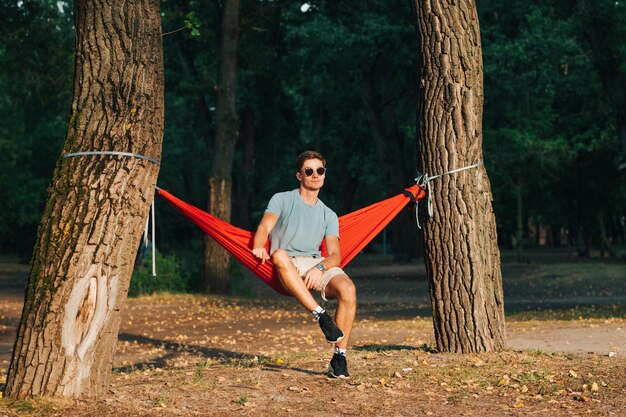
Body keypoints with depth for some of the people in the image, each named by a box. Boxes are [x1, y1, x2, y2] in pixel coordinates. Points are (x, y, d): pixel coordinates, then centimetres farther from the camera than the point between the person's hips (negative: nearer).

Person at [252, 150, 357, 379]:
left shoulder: (329, 215, 20)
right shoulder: (282, 200, 13)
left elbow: (335, 255, 6)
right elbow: (265, 227, -6)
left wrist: (320, 268, -18)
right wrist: (258, 246, -31)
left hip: (318, 264, 2)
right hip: (287, 267, -2)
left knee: (348, 288, -29)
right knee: (279, 254, -39)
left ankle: (340, 356, -24)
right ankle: (320, 314, -42)